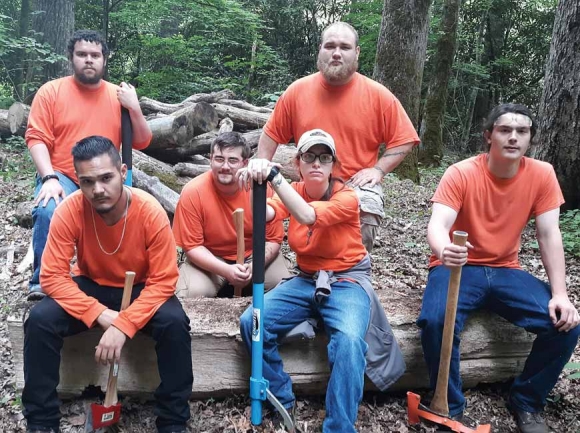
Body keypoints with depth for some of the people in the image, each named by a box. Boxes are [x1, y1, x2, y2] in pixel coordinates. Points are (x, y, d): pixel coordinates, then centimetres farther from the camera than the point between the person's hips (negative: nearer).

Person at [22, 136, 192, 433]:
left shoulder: (151, 212, -27)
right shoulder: (69, 210, -23)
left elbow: (162, 282, -23)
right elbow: (52, 276, -20)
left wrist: (123, 325, -33)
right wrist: (101, 315, -30)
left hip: (140, 290, -1)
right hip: (90, 287, 2)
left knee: (174, 323, -31)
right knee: (40, 320, -24)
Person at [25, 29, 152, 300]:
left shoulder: (118, 95, 9)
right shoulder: (51, 91, 3)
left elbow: (141, 142, 8)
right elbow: (36, 138, -4)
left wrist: (134, 108, -8)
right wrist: (49, 178, -20)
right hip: (62, 178, -2)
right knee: (47, 212, -34)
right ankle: (42, 282, -16)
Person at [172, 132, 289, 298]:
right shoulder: (192, 192, -20)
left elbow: (273, 239, -9)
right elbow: (192, 245, -15)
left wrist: (254, 266, -26)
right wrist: (226, 270, -29)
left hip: (254, 256, 1)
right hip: (209, 260, -1)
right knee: (192, 294, -27)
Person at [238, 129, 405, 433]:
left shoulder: (346, 198, -13)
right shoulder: (294, 192, 1)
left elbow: (308, 216, -33)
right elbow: (265, 214, -20)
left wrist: (274, 176, -42)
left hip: (347, 283, -4)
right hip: (305, 281, 5)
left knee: (348, 340, -34)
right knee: (252, 322, -17)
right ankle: (281, 402, 1)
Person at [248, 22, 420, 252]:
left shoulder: (378, 95, -5)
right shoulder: (297, 90, 0)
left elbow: (403, 140, 1)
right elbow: (272, 134, 11)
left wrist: (377, 170, -12)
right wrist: (261, 169, 0)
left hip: (358, 188, -1)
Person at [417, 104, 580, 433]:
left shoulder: (541, 175, -4)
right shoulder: (461, 173, -13)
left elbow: (549, 235, -5)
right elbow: (438, 225, -25)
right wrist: (444, 250, -50)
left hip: (505, 271, 4)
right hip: (458, 268, -3)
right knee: (436, 321, -33)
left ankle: (527, 402, 6)